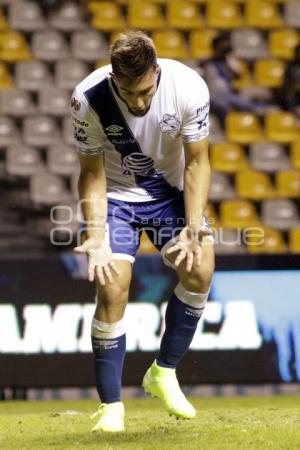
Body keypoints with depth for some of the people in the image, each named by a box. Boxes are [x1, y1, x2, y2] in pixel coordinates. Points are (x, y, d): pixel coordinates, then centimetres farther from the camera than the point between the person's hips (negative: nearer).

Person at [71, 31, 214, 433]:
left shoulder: (189, 87, -26)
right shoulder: (88, 99, -27)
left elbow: (197, 161, -12)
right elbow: (92, 173, -14)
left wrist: (194, 227, -20)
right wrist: (96, 236, -24)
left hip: (169, 189, 2)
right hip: (114, 195, -2)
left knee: (200, 271, -18)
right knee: (112, 290, -16)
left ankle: (164, 372, 2)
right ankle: (110, 405, -6)